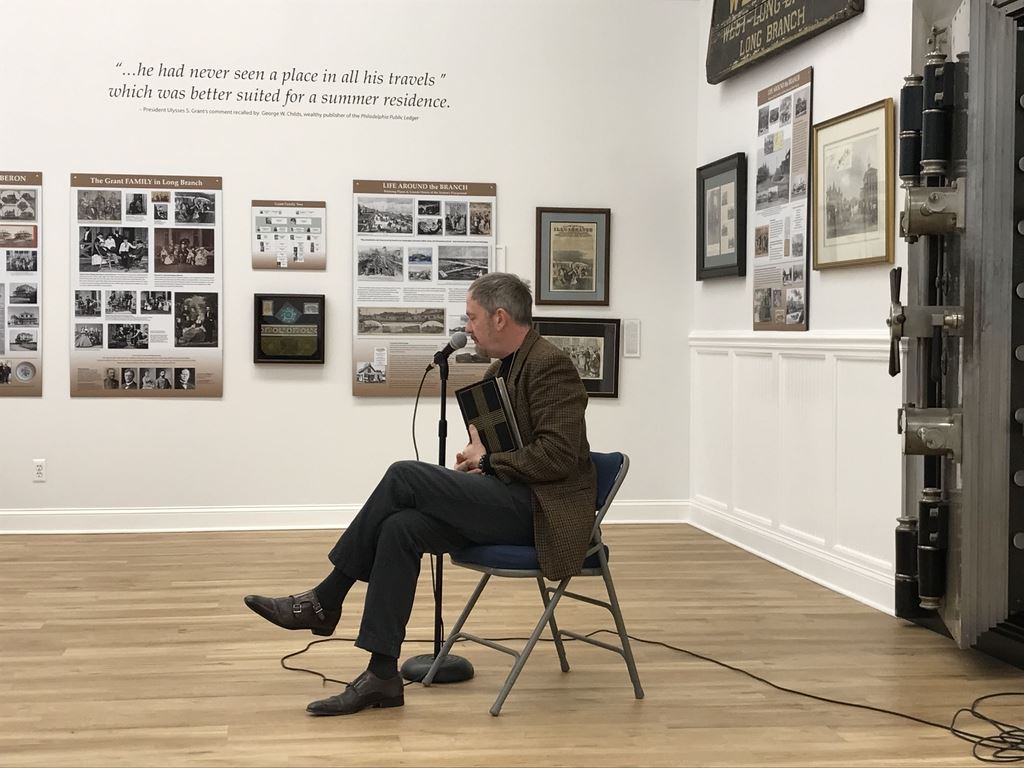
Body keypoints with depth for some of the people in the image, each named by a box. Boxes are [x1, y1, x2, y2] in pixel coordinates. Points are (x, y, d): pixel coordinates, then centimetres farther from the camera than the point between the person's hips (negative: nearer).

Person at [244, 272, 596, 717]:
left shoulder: (551, 366, -12)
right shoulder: (501, 369, 17)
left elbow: (559, 456, -21)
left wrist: (488, 460, -11)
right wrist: (476, 454, 0)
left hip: (541, 509, -9)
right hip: (511, 501, 9)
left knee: (404, 476, -21)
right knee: (401, 528, -16)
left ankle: (325, 600, -9)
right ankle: (382, 675, -16)